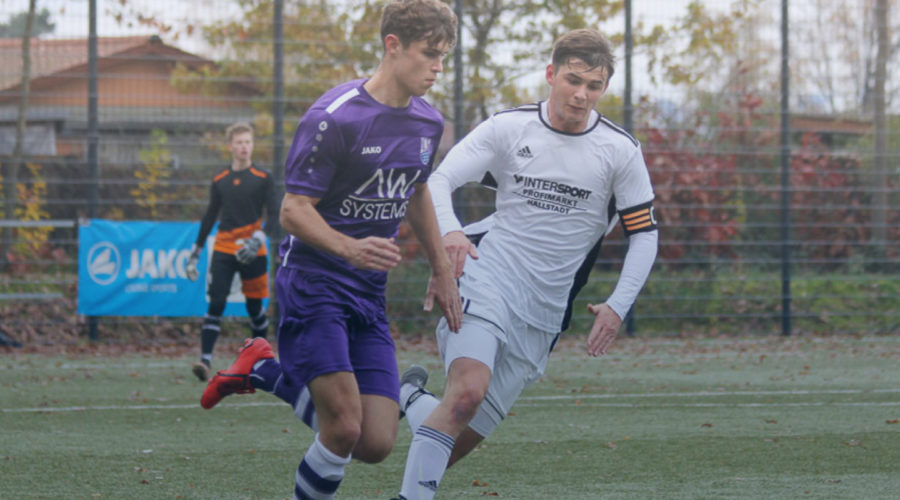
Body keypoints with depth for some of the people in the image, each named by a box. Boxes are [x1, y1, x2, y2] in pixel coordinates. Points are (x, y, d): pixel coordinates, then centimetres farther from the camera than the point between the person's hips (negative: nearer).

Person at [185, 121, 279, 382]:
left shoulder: (262, 178, 2)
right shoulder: (219, 180, 10)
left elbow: (273, 214, -3)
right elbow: (210, 217, 17)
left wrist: (258, 239, -20)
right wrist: (195, 253, 16)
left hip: (252, 252, -1)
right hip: (223, 250, 2)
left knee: (254, 307, 6)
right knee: (216, 304, -11)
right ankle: (205, 360, -19)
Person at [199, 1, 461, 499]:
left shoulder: (428, 122, 8)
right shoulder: (334, 118, -16)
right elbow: (293, 210, -16)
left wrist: (441, 269, 27)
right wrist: (352, 249, -32)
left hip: (369, 292, 7)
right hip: (313, 284, -7)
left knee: (376, 444, -3)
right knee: (344, 427, -21)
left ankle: (267, 372, 19)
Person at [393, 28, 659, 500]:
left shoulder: (620, 151, 1)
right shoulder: (508, 127, -1)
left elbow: (643, 233, 7)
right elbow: (439, 180, -5)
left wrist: (617, 306, -6)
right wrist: (449, 232, -27)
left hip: (544, 312, 3)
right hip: (487, 279, -3)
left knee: (468, 434, 2)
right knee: (467, 392, -28)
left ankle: (411, 400, 31)